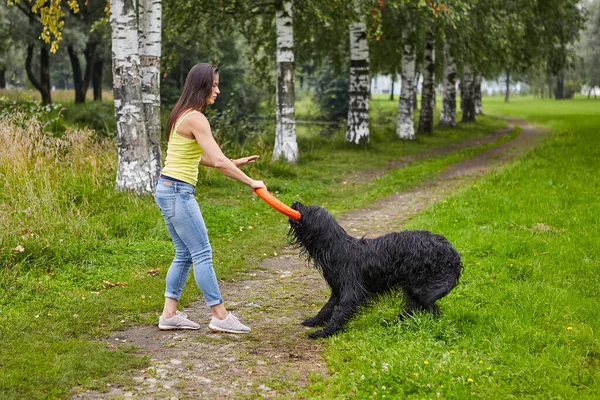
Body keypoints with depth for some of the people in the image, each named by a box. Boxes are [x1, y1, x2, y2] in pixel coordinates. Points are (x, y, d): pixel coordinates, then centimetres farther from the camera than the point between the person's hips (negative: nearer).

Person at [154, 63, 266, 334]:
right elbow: (218, 162, -22)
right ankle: (220, 317, 1)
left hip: (169, 191, 10)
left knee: (184, 254, 13)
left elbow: (200, 158, 20)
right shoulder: (195, 118, -16)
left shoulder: (184, 115, 14)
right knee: (202, 253, -4)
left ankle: (169, 315, 15)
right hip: (178, 192, -10)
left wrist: (234, 163, 13)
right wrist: (250, 182, -14)